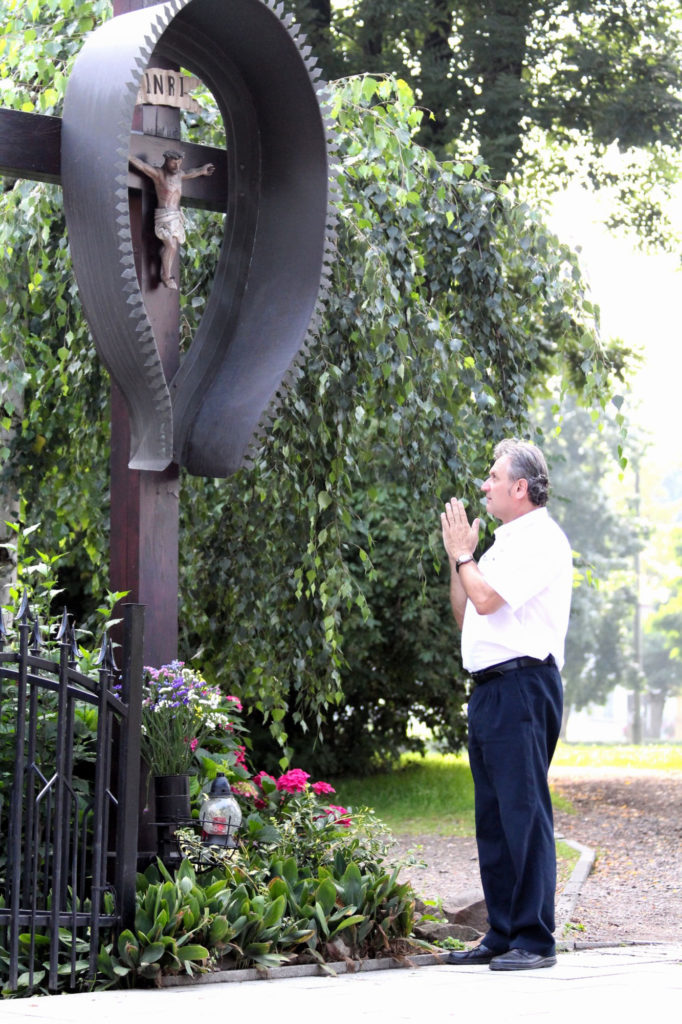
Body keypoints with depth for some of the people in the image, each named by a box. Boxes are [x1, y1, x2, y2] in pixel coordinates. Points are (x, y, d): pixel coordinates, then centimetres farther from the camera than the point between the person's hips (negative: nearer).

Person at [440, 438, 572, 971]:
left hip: (523, 685, -10)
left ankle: (534, 940, -9)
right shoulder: (505, 543, 21)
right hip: (490, 688, 10)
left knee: (524, 812, -10)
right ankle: (502, 935, 17)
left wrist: (464, 554, -3)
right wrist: (458, 557, 13)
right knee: (493, 816, 11)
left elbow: (487, 598, -20)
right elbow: (464, 613, 23)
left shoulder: (542, 540, -9)